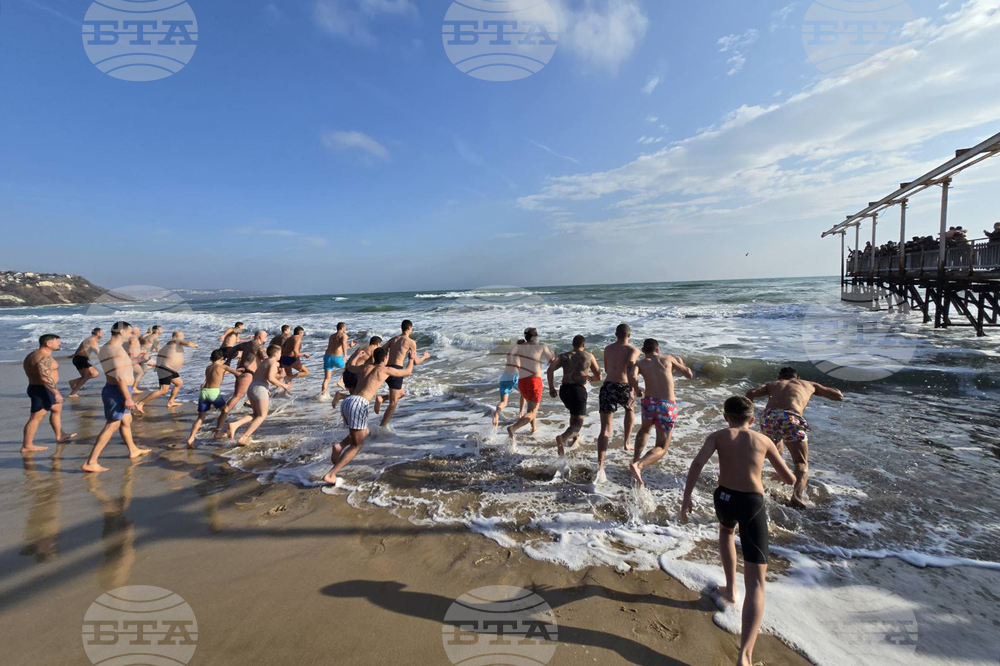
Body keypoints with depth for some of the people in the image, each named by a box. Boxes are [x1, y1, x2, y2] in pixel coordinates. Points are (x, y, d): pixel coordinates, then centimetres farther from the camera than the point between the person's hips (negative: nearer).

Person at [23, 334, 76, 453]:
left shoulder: (33, 355, 13)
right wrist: (56, 393, -28)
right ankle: (26, 446, 2)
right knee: (36, 418, -4)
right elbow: (45, 377, -30)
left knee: (57, 410, 21)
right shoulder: (44, 357, -21)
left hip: (39, 389, 11)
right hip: (42, 391, -11)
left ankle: (60, 436, 30)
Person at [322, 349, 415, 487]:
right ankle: (330, 475, -11)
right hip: (358, 404, -7)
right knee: (357, 444, 1)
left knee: (365, 432, 27)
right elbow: (407, 372, 25)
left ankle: (339, 446, 1)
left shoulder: (364, 367, 24)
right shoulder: (386, 370, 9)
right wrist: (412, 358, 42)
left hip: (346, 401, 7)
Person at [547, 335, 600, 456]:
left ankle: (574, 436, 41)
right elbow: (599, 377, 17)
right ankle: (562, 437, -34)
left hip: (564, 389, 4)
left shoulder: (563, 356, 16)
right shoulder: (589, 356, 13)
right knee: (578, 423, -7)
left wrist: (551, 387, 1)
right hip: (579, 390, -4)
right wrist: (591, 378, 38)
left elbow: (550, 369, -1)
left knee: (574, 412, 34)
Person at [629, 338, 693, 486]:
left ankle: (636, 459, 36)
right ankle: (639, 465, -20)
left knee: (645, 429, 36)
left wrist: (637, 390, 6)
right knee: (661, 448, 5)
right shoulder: (668, 358, 12)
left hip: (650, 402, 2)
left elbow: (632, 377, -13)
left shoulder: (640, 364, 9)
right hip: (668, 406, -2)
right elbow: (689, 374, 19)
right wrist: (680, 362, 37)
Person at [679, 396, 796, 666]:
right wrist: (786, 474, 42)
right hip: (753, 505, -1)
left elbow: (698, 463, -12)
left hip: (725, 498, 1)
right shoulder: (764, 441, 11)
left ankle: (731, 590, 44)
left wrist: (686, 497, -9)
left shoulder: (718, 436, 6)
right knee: (756, 583, -1)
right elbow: (789, 478, 18)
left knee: (726, 531, 40)